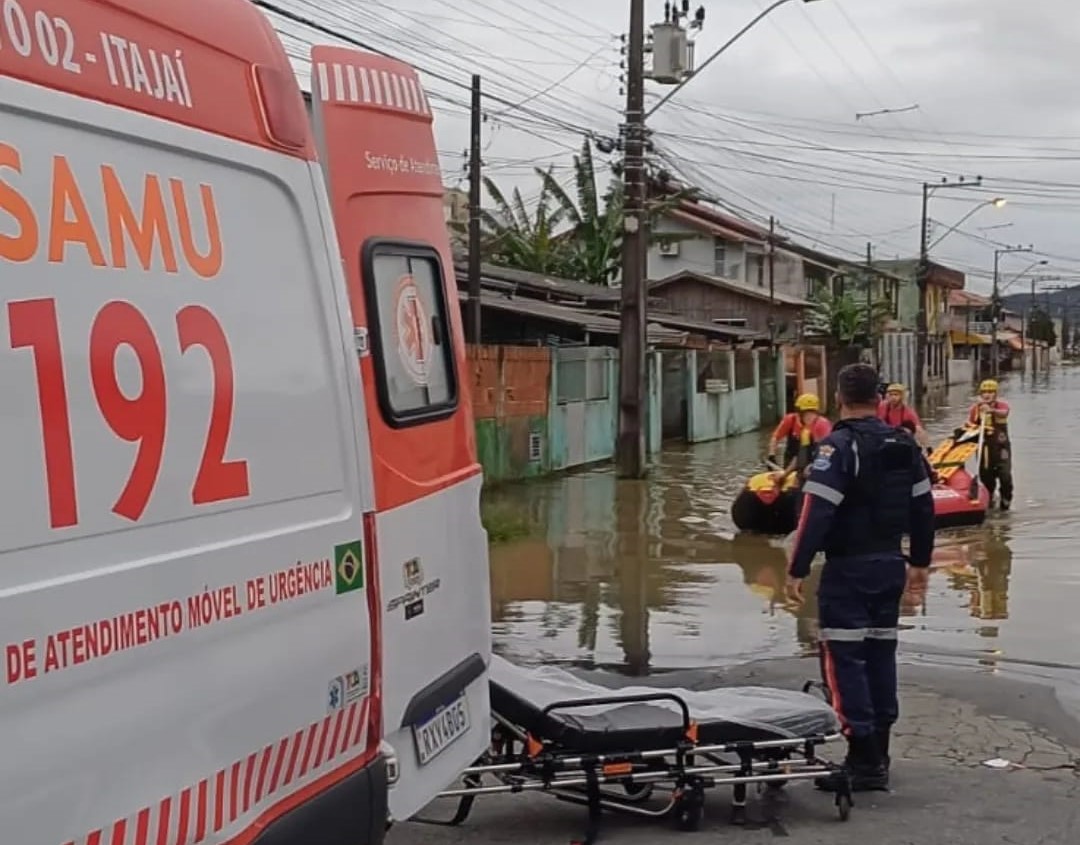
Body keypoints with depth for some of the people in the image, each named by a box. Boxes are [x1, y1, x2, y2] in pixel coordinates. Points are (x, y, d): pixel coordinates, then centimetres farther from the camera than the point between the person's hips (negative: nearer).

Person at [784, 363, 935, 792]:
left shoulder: (838, 447, -15)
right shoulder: (905, 446, 9)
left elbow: (816, 513, -20)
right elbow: (923, 506, 15)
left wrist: (797, 569, -15)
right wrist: (920, 561, 25)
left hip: (848, 569, -8)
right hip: (891, 565, 8)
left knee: (844, 660, -4)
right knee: (881, 653, 15)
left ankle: (864, 760, -7)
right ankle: (878, 754, 22)